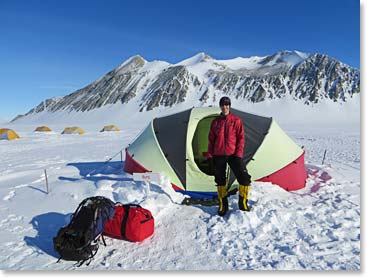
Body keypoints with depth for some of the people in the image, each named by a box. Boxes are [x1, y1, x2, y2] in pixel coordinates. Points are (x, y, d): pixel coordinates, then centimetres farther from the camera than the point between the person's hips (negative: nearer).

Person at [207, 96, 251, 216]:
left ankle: (243, 203, 8)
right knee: (220, 180, 8)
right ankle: (222, 205, 23)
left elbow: (241, 138, -1)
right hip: (219, 155, 2)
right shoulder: (215, 122, 7)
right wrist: (210, 155, 5)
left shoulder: (236, 120, 1)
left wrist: (239, 153, -10)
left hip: (233, 154, -2)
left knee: (244, 178, -11)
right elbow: (211, 139, 10)